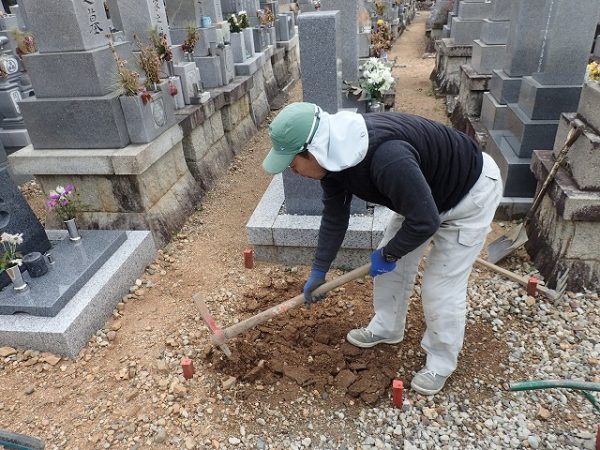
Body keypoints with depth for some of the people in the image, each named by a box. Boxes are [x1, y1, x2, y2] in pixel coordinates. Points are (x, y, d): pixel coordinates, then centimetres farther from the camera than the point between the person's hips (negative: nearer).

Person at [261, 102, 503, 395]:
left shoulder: (386, 157, -43)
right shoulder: (332, 156, -13)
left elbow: (425, 221, -34)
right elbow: (334, 216, 0)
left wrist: (388, 254, -16)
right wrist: (318, 271, 5)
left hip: (470, 192, -8)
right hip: (422, 192, 8)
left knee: (441, 288, -3)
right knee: (391, 264, 14)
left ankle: (441, 363, 22)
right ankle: (387, 328, 38)